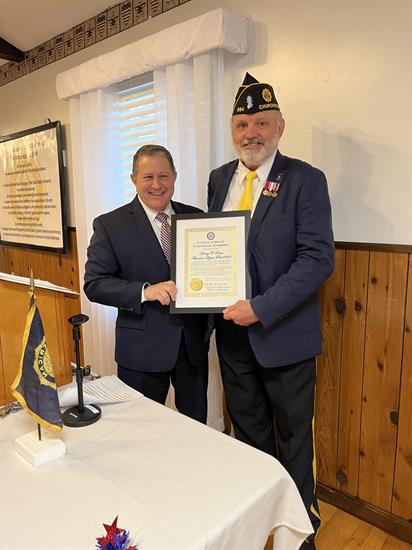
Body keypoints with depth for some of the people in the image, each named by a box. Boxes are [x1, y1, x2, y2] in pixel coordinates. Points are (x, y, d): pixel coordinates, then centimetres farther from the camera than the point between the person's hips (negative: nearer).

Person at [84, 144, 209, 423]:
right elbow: (94, 284, -10)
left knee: (197, 427, 20)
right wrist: (145, 291, -24)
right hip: (142, 347, -3)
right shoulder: (110, 225, -6)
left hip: (194, 341, 3)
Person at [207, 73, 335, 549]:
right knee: (247, 431, 21)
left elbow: (318, 258, -18)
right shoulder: (219, 178, 7)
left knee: (292, 435, 15)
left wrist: (261, 308, -23)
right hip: (232, 329, 5)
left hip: (283, 332, -4)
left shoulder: (305, 180, -10)